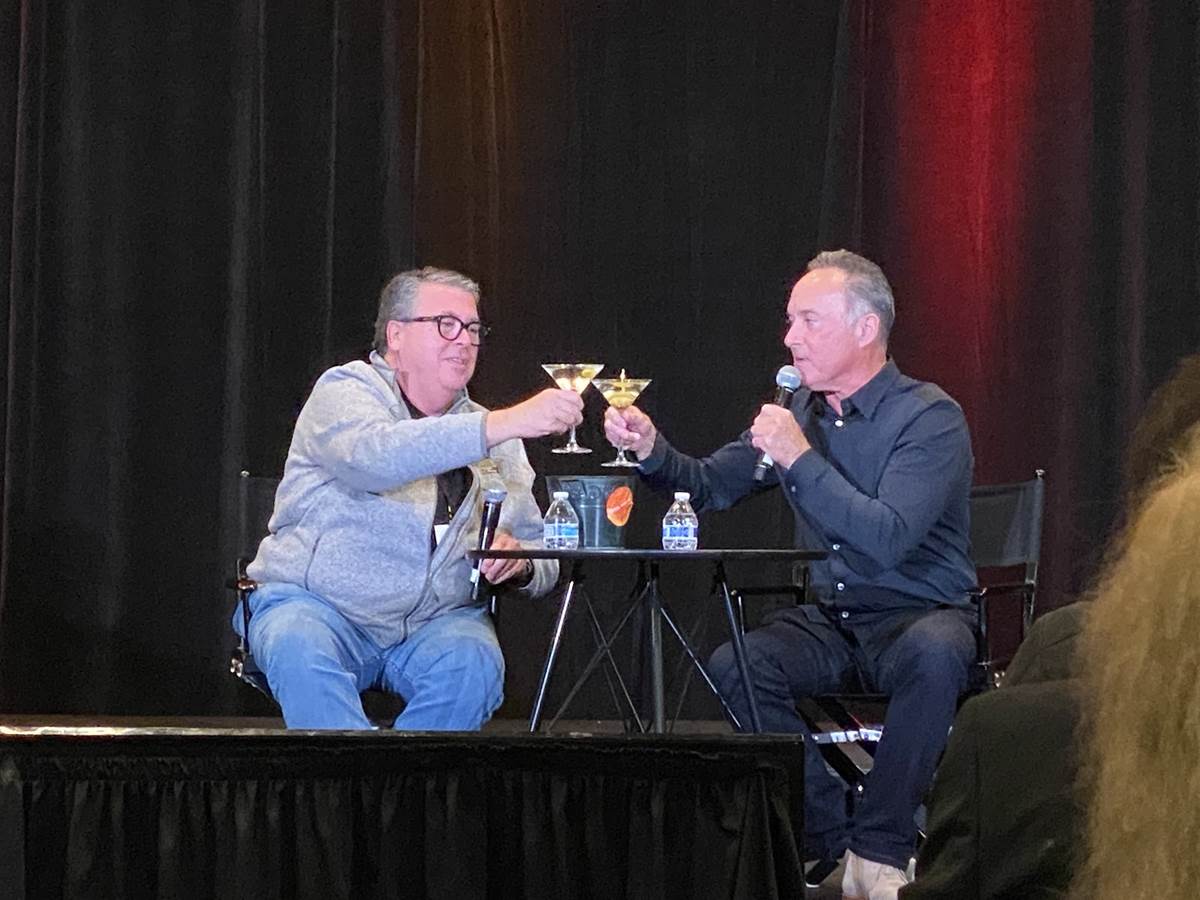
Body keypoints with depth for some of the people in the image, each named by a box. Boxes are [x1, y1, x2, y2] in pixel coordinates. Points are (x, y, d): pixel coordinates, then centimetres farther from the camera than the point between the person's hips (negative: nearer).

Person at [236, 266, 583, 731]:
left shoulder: (497, 442, 15)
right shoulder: (345, 391, -1)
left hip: (437, 621, 3)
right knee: (300, 650, -36)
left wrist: (519, 563, -12)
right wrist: (501, 426, -36)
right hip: (316, 605, -3)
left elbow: (542, 569, 15)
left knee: (474, 665, -30)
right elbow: (373, 455, -27)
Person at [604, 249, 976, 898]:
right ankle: (829, 842, -14)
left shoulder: (929, 418, -12)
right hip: (830, 620, 5)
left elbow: (887, 539, -26)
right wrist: (651, 449, -6)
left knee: (933, 655, -39)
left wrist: (799, 458, -24)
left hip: (920, 615, -5)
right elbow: (708, 486, 14)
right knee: (734, 665, -23)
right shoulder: (797, 412, 7)